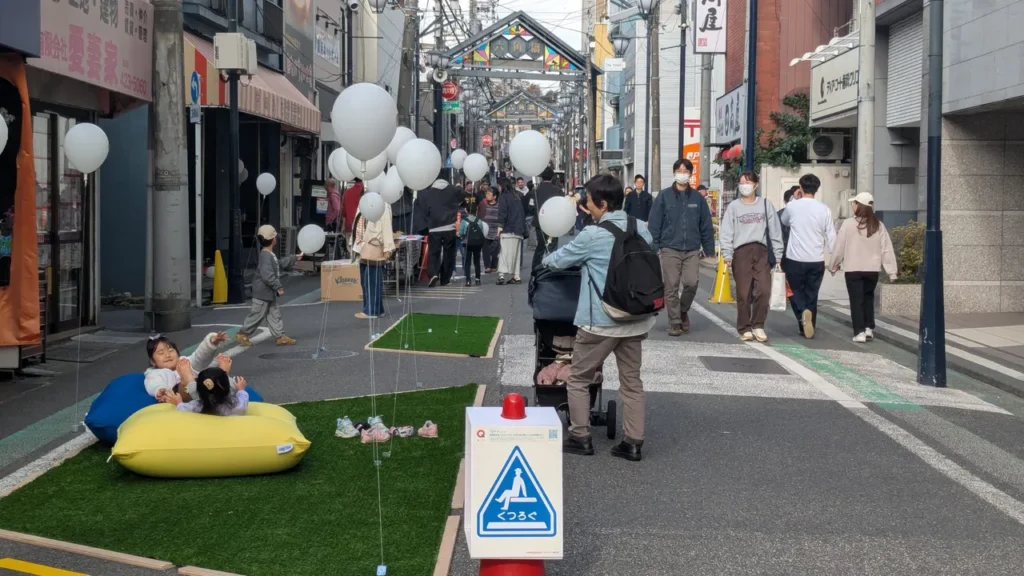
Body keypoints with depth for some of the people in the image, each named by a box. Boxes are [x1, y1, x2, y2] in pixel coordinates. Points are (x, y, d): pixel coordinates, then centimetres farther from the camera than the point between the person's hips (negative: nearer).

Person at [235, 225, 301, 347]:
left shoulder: (271, 255, 10)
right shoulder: (266, 256, -23)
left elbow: (280, 264, 28)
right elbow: (267, 276, -29)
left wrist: (294, 259, 31)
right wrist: (278, 287, -25)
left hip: (269, 293, 10)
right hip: (262, 292, -10)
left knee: (274, 314, 10)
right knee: (257, 315, 0)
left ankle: (280, 336, 13)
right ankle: (242, 334, 12)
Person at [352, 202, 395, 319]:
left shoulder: (382, 206, -9)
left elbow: (387, 227, -13)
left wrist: (387, 249, -18)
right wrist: (357, 247, 16)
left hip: (374, 248, -8)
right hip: (364, 248, 8)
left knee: (373, 280, -4)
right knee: (365, 281, 10)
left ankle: (372, 310, 0)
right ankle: (370, 308, 17)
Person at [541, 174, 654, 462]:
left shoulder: (593, 235, -14)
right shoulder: (641, 228, 2)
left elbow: (559, 260, 0)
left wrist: (546, 259, 22)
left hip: (600, 321, -5)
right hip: (635, 319, 6)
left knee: (578, 379, 11)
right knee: (631, 380, 11)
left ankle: (580, 437, 14)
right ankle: (633, 442, 11)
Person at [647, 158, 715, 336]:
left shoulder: (697, 198, 8)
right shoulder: (664, 196, 2)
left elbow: (706, 226, 10)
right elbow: (654, 224, 0)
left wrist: (709, 250, 5)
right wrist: (653, 248, -7)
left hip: (692, 250, 1)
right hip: (670, 249, -1)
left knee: (691, 283, -10)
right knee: (671, 287, 0)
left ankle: (683, 310, 17)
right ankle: (674, 322, 10)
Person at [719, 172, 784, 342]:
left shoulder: (765, 204, 10)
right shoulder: (734, 206, 7)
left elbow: (775, 231, 10)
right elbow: (726, 232, 2)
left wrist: (778, 256, 6)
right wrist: (727, 254, -8)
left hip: (761, 251, 1)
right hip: (741, 252, -1)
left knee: (764, 290, -10)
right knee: (743, 293, 0)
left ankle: (758, 325, 5)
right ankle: (745, 329, 11)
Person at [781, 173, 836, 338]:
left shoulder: (792, 206, -4)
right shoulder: (824, 209, -3)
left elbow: (784, 222, 18)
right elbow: (831, 236, 0)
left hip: (795, 259, -1)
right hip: (817, 260, 1)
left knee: (796, 292, 11)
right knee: (812, 295, 13)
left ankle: (803, 313, -17)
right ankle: (810, 327, 12)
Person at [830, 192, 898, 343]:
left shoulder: (849, 223, -11)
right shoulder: (878, 225, 0)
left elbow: (840, 246, -5)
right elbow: (887, 249, 0)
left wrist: (835, 264, 9)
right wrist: (891, 270, 4)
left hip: (853, 269, -3)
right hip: (872, 269, 3)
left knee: (856, 300, 3)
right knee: (868, 298, 20)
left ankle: (859, 332, -2)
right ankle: (869, 328, 16)